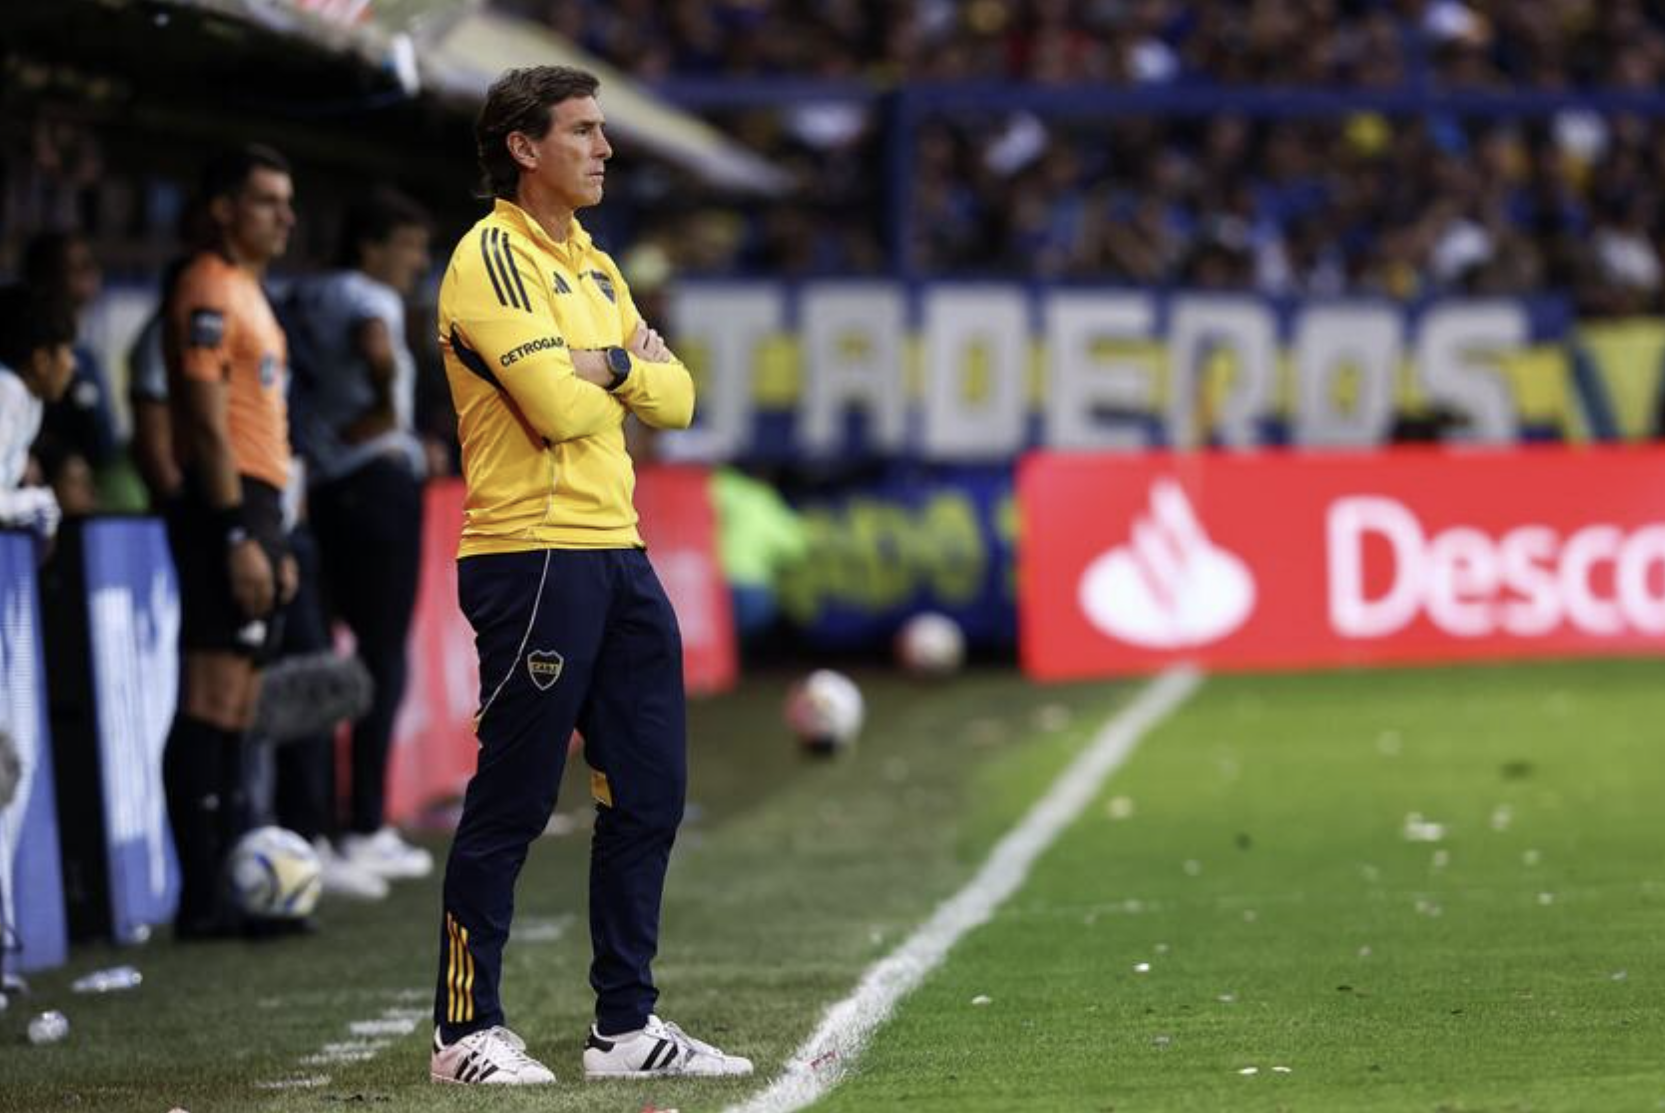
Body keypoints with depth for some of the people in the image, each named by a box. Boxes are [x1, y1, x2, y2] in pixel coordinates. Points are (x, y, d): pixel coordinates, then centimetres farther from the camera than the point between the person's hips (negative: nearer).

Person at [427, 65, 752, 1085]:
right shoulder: (492, 258, -9)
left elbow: (676, 398, 12)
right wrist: (629, 363, 0)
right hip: (534, 559, -9)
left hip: (618, 554, 9)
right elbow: (559, 407, -20)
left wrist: (605, 366, -6)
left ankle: (627, 1024, 18)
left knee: (650, 792, 10)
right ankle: (466, 1031, 3)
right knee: (513, 802, -5)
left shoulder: (595, 269, 19)